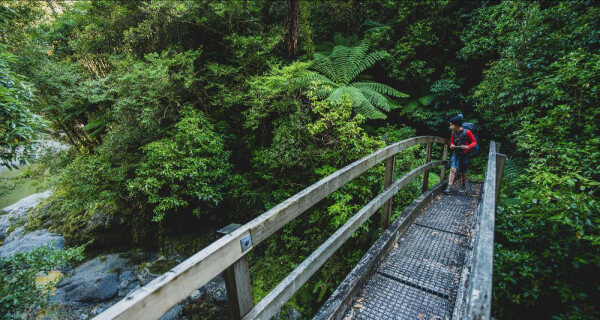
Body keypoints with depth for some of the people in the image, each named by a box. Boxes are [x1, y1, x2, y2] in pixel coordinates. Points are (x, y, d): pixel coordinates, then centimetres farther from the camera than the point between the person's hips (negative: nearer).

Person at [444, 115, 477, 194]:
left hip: (465, 155, -3)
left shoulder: (467, 132, -15)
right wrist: (452, 145, -7)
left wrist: (468, 147, -25)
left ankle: (463, 187, 33)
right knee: (453, 169, -14)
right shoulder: (453, 132, -2)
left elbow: (474, 142, -6)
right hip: (456, 154, 3)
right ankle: (449, 188, -15)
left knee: (463, 172, 10)